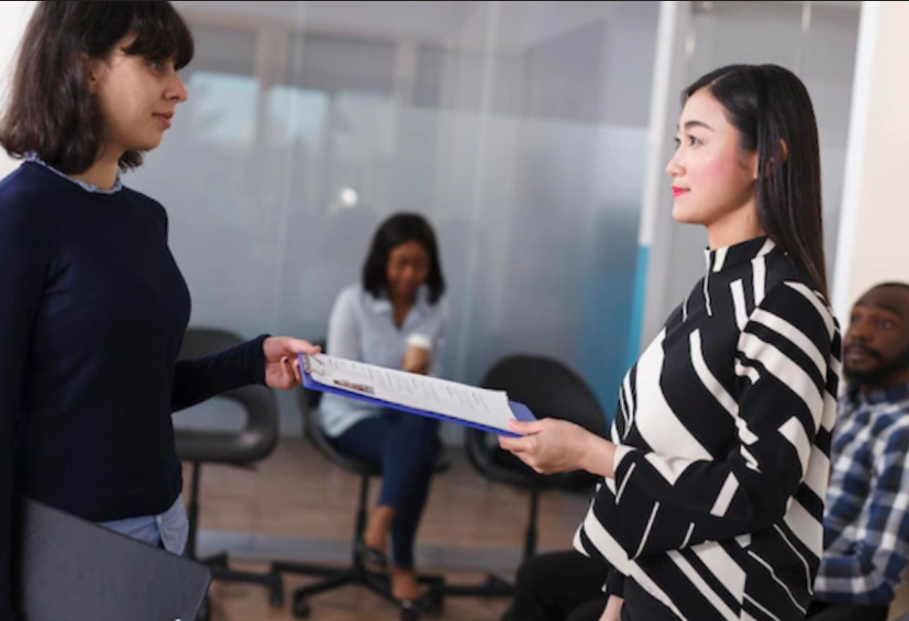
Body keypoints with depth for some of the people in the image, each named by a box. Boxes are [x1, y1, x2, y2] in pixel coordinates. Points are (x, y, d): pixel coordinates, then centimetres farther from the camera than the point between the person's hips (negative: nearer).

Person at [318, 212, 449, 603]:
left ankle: (380, 522, -34)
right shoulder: (353, 302, -10)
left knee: (420, 425, -34)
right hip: (353, 415, -3)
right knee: (418, 452, -33)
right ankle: (401, 563, -26)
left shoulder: (436, 307, 1)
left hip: (411, 416, 3)